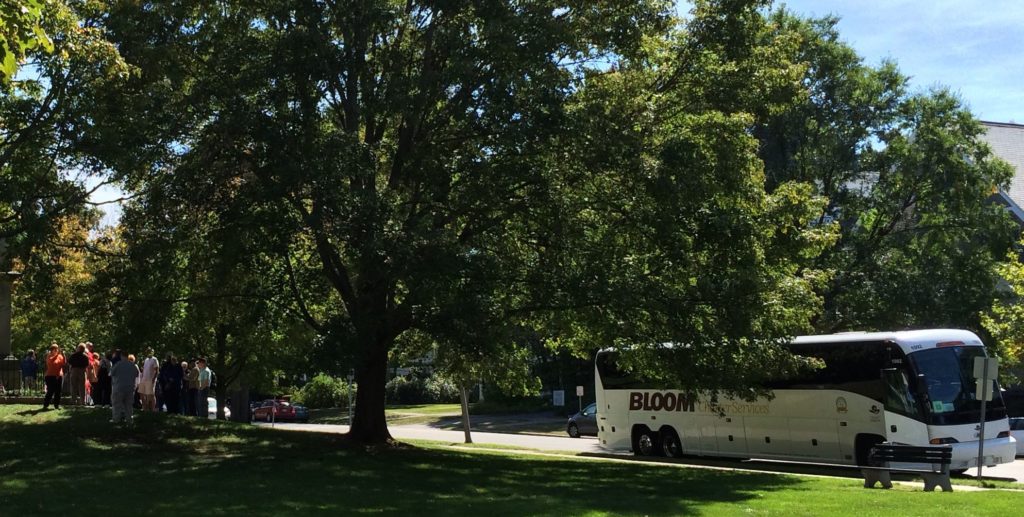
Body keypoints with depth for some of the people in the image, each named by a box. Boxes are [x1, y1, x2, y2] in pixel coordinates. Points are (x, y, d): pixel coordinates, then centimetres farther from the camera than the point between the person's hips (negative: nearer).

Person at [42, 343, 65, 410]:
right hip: (51, 376, -4)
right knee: (50, 391, -8)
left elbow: (64, 363, -3)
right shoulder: (49, 356, -1)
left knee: (58, 392, 5)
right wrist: (56, 354, -27)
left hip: (59, 376, 4)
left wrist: (63, 355, -14)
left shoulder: (60, 356, 9)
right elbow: (50, 360, -23)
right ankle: (45, 405, 0)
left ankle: (57, 405, 12)